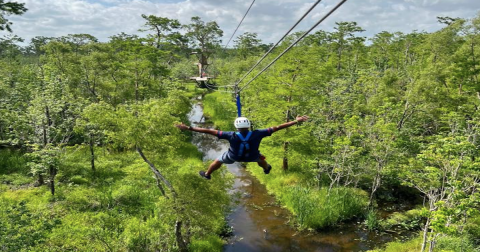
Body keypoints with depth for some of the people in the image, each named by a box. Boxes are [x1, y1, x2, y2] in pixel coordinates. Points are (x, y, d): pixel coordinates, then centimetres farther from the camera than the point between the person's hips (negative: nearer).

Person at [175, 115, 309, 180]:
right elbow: (277, 127, -34)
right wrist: (296, 121, -30)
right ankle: (267, 169, 68)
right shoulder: (256, 134, -37)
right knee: (259, 158, 37)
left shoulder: (232, 136, -40)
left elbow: (210, 131, -40)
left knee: (218, 160, 30)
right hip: (251, 157, 1)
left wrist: (189, 128, -40)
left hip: (234, 156, -1)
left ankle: (207, 174, 55)